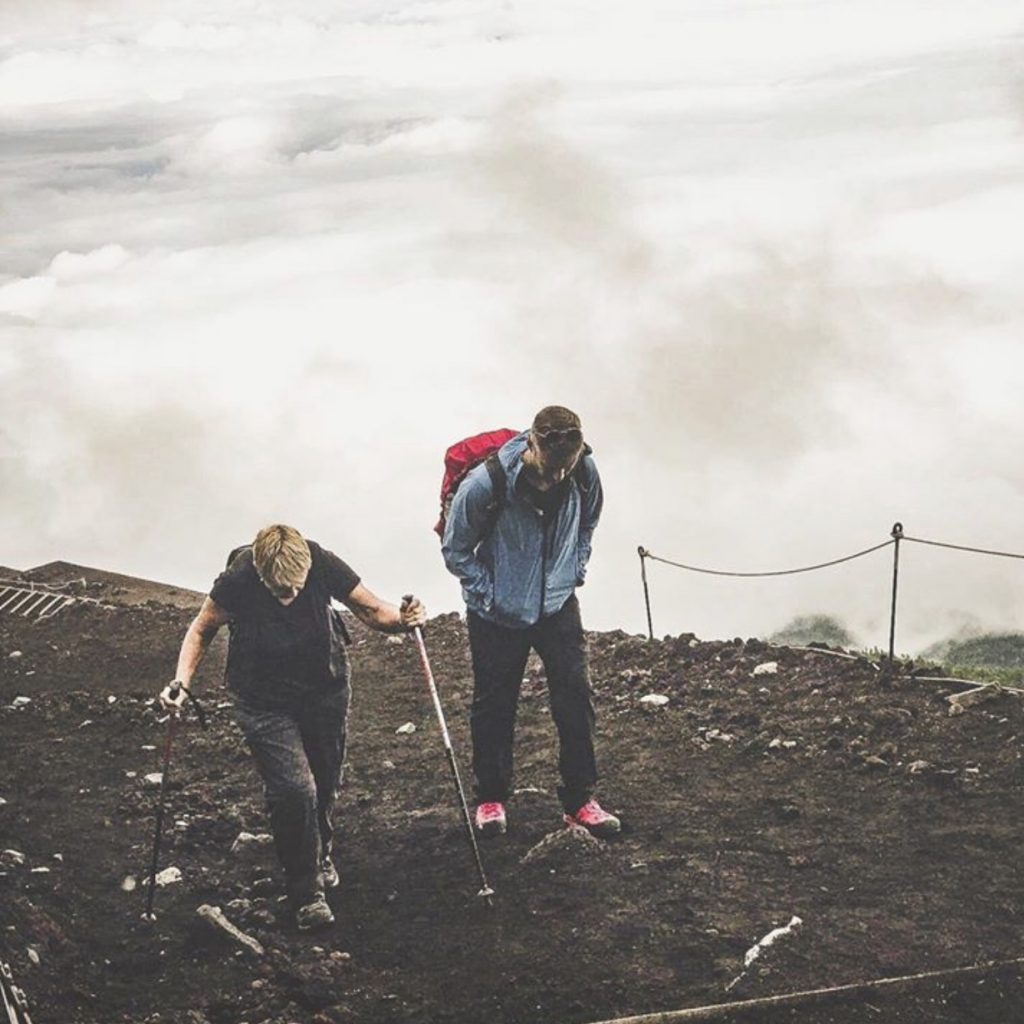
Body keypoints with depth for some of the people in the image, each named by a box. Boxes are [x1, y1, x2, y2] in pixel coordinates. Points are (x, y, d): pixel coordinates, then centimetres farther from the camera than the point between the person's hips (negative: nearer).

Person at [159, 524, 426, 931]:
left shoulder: (323, 565, -23)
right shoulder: (237, 581, -27)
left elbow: (371, 608, -9)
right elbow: (202, 630, -9)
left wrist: (402, 619, -30)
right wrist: (182, 681, -22)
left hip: (325, 690, 3)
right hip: (264, 702, -3)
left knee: (325, 783, 17)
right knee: (294, 789, -15)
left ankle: (319, 853, 50)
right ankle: (306, 891, 5)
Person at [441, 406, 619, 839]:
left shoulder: (584, 474, -15)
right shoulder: (484, 484, -27)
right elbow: (455, 551, -11)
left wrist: (574, 571, 5)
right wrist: (491, 594, -14)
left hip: (558, 605, 3)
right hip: (498, 614, -3)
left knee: (576, 698, -1)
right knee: (494, 706, 8)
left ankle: (580, 799, 11)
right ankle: (491, 798, 25)